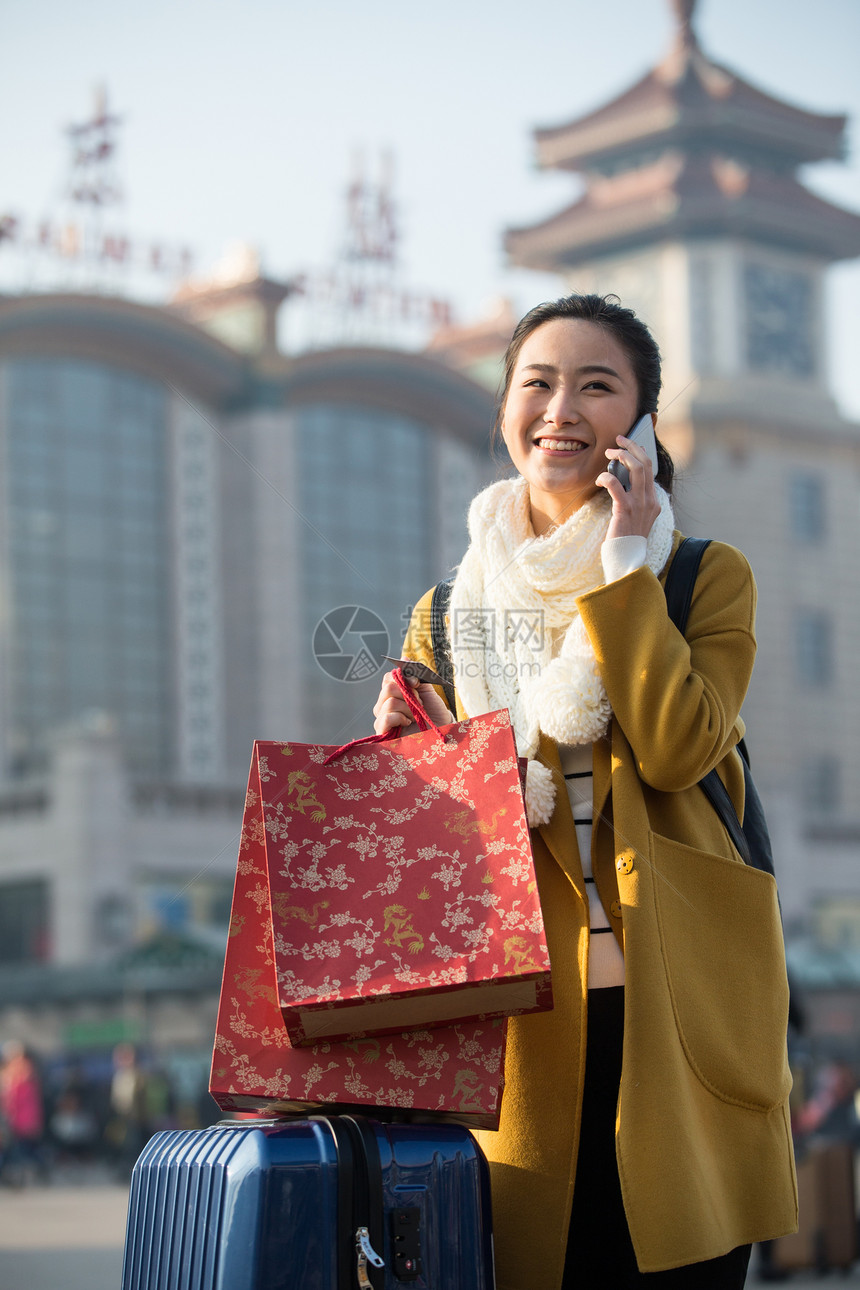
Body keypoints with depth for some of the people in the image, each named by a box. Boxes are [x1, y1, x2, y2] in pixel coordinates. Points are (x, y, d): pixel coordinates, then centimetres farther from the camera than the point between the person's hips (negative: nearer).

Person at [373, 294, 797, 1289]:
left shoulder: (708, 577, 7)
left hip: (680, 1011, -1)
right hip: (523, 1016, 2)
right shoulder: (450, 615, 14)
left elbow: (678, 749, -11)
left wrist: (623, 569, -8)